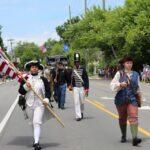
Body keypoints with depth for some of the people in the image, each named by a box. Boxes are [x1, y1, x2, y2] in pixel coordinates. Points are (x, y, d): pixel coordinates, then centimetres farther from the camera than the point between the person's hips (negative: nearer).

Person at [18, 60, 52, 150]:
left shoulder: (43, 79, 1)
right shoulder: (25, 79, 5)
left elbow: (48, 91, 1)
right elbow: (20, 91, 3)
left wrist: (46, 99, -16)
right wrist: (26, 87, -15)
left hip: (40, 104, -3)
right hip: (29, 104, 3)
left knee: (37, 122, -15)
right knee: (32, 123, 14)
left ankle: (36, 142, -20)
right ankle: (36, 139, 31)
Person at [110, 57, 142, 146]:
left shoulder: (135, 74, 10)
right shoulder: (119, 74, 0)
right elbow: (112, 85, -6)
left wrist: (139, 94, 20)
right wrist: (120, 84, -23)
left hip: (133, 99, 1)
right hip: (121, 99, 0)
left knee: (133, 117, -15)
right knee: (122, 118, 12)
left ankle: (135, 138, -22)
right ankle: (124, 136, 30)